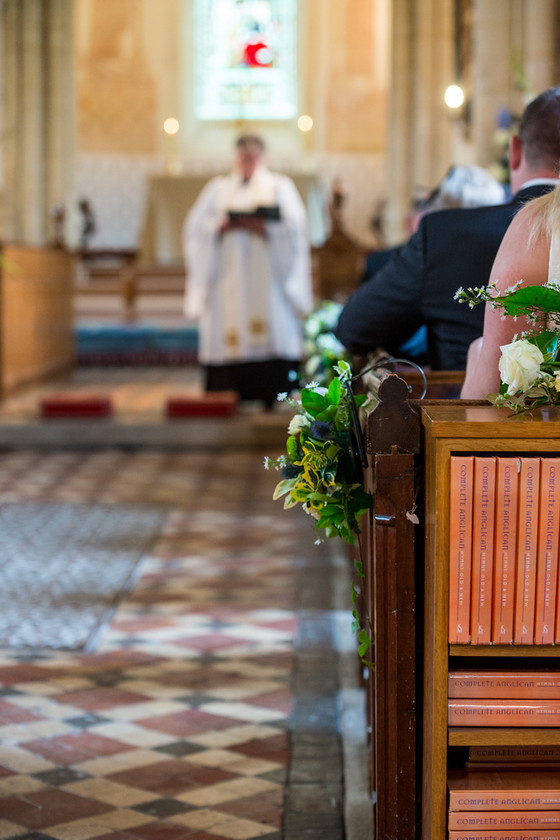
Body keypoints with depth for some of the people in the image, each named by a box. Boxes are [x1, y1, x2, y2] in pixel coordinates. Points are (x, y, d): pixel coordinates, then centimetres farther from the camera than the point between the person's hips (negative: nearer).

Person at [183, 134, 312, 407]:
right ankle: (228, 393, -5)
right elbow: (195, 226, 7)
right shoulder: (218, 188, 16)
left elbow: (295, 226, 0)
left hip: (266, 273, -1)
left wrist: (263, 228, -11)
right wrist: (223, 226, -9)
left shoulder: (280, 186, 12)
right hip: (228, 276, 1)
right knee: (228, 334, -7)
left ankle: (272, 395, -7)